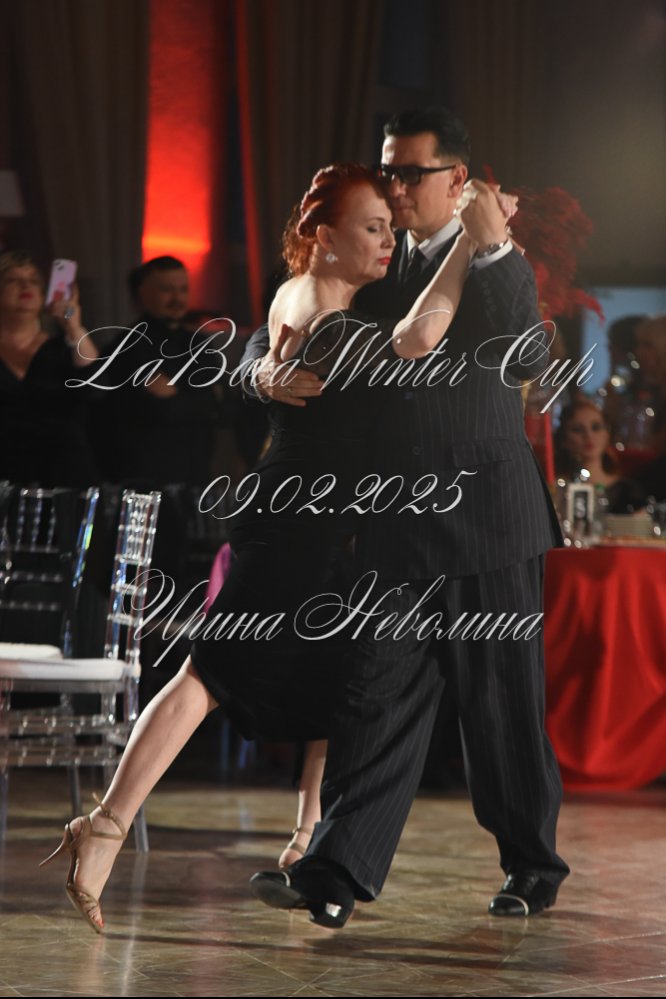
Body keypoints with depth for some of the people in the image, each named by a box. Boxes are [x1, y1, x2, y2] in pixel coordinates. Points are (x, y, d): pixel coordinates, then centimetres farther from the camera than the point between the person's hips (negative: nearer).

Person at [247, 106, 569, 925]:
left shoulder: (501, 266, 2)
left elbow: (529, 360, -16)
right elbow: (277, 332, 16)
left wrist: (493, 250, -24)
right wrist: (268, 372, -7)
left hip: (485, 518, -3)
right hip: (395, 526, 3)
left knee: (504, 701, 4)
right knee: (379, 694, -2)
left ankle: (533, 866, 19)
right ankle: (336, 875, -7)